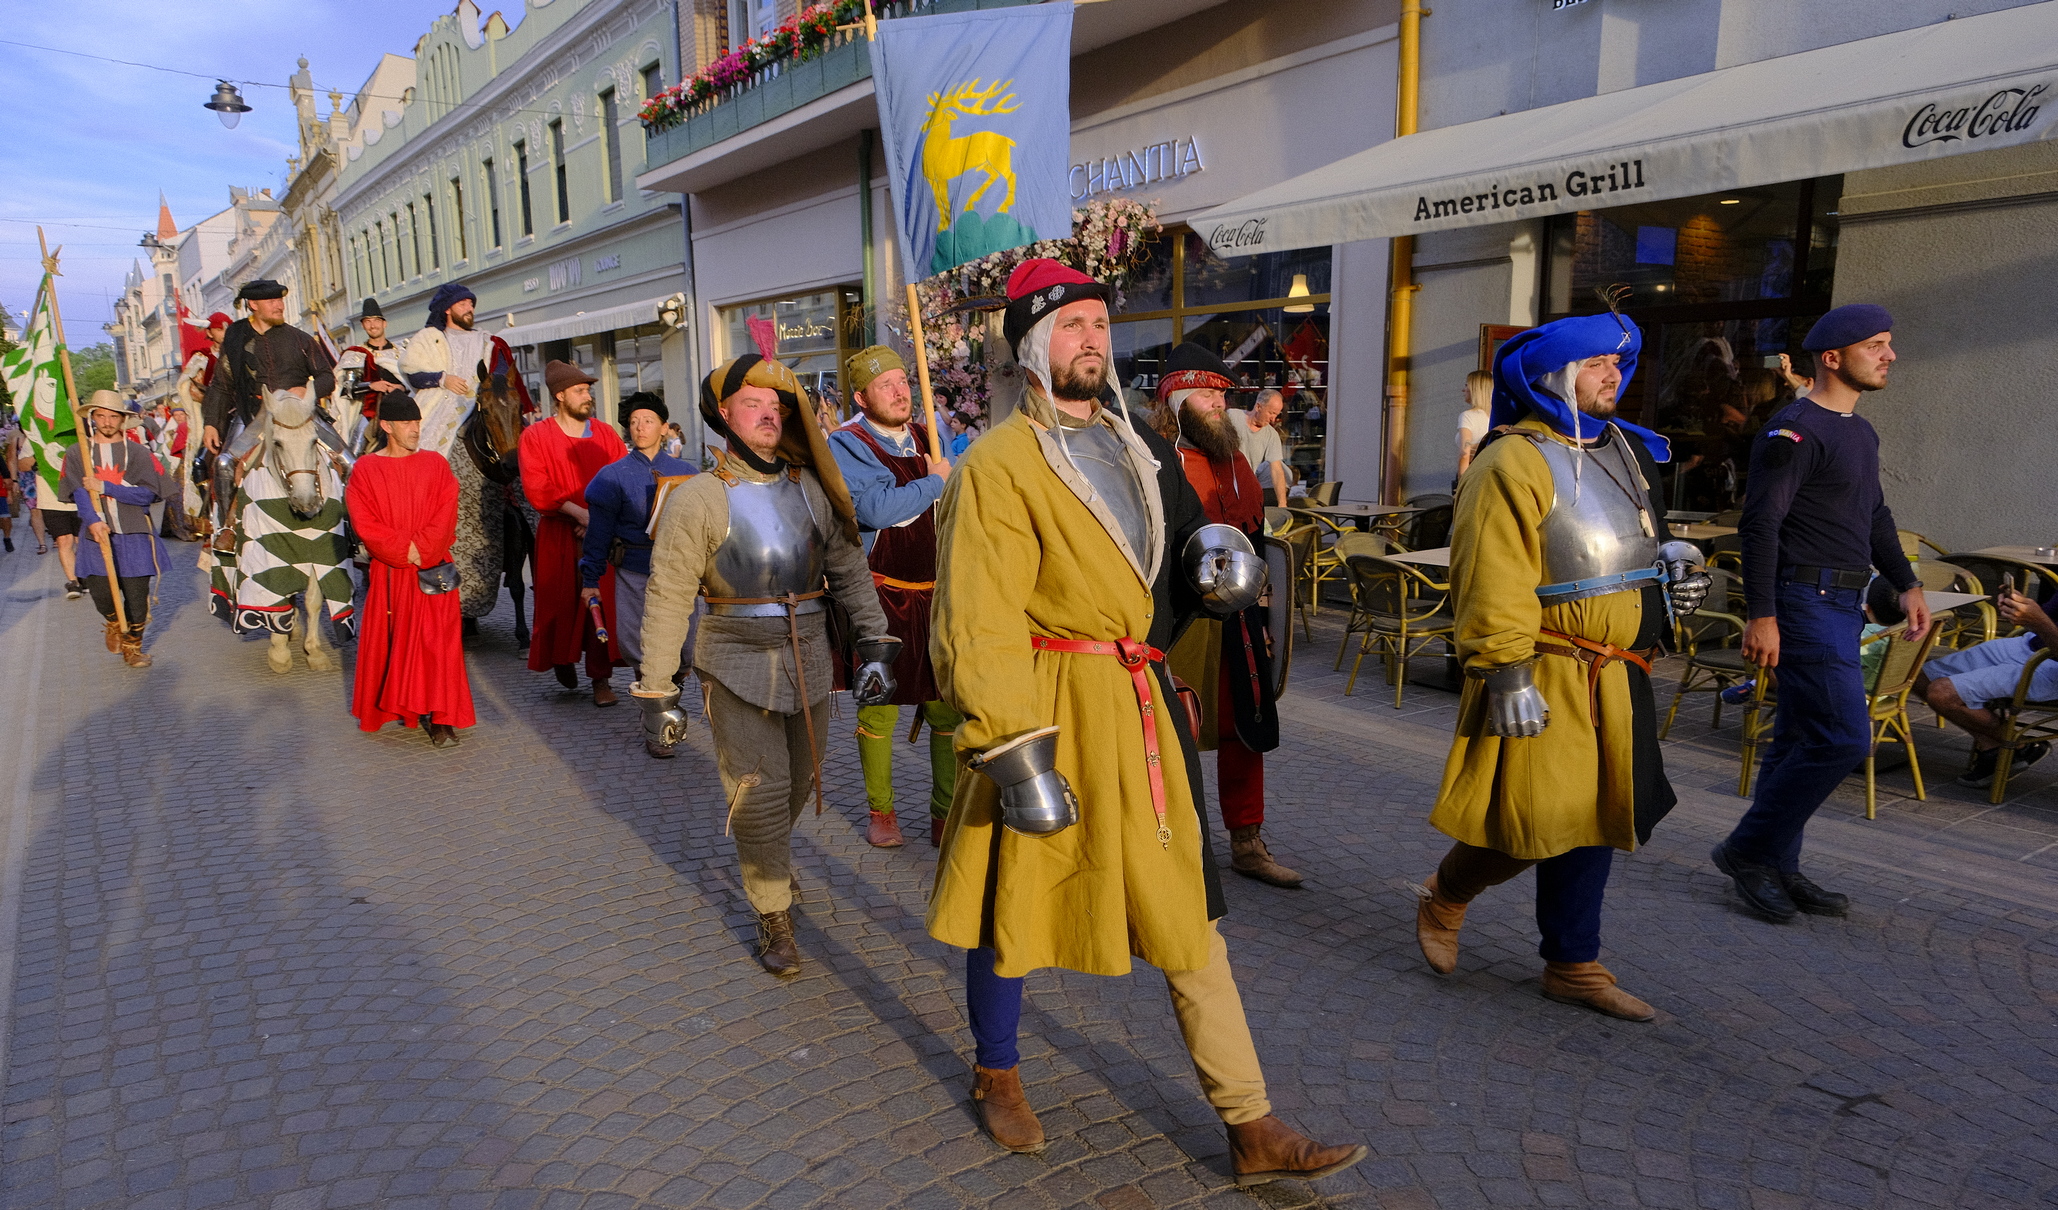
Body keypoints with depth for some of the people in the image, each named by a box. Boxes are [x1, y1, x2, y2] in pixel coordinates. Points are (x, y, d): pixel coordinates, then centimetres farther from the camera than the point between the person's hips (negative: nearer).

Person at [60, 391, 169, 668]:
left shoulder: (137, 452, 4)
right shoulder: (77, 453, 6)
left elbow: (147, 494, -7)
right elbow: (78, 493, -7)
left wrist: (105, 487, -15)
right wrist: (93, 521, -23)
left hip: (134, 534, -1)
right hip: (98, 533, 1)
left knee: (136, 594, 0)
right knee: (101, 593, -4)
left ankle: (133, 645, 20)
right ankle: (114, 622, 32)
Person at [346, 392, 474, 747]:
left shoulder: (436, 464, 6)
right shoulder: (365, 470, 3)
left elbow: (445, 516, -1)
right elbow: (365, 524, -3)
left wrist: (421, 551, -13)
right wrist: (405, 552, -12)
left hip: (434, 568, 0)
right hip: (388, 572, 0)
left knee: (436, 641, -5)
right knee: (389, 640, 7)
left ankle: (440, 717, -4)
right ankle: (387, 708, 22)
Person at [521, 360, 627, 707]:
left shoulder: (606, 433, 10)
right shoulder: (535, 436, 3)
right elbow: (536, 489, -7)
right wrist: (577, 512, -18)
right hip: (558, 536, -1)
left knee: (602, 604, -3)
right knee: (559, 603, 4)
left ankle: (601, 679, 3)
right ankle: (563, 659, 30)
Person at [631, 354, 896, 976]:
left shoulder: (812, 488, 4)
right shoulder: (698, 499, -8)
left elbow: (849, 570, 9)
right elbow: (667, 599, -7)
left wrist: (874, 646, 3)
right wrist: (657, 691, -8)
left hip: (808, 656, 4)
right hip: (738, 662, -4)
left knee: (799, 783, 17)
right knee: (759, 794, -2)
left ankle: (765, 858, 46)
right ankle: (773, 917, 16)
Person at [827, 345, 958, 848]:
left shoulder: (929, 438, 12)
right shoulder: (847, 445, -6)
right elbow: (876, 509, -22)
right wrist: (934, 483, -10)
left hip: (938, 596, 4)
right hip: (882, 598, -4)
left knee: (949, 709, 4)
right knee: (879, 708, 6)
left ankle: (947, 815, 17)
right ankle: (881, 811, 24)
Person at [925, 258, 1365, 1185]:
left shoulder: (1140, 448, 14)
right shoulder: (998, 464, -10)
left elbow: (1179, 562, 24)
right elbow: (980, 622, -16)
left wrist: (1218, 556, 0)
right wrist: (1016, 754, -21)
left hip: (1143, 702, 6)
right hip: (1052, 705, -6)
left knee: (1190, 908, 9)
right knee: (1015, 901, 10)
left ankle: (1252, 1129, 20)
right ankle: (996, 1074, 38)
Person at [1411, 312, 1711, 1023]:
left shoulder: (1624, 451, 15)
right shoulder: (1514, 463, -13)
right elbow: (1492, 584, -19)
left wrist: (1672, 568, 9)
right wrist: (1506, 673, -23)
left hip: (1616, 679, 9)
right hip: (1546, 678, -8)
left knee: (1592, 817, 13)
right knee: (1534, 820, -7)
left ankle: (1573, 966, 26)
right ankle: (1445, 897, 23)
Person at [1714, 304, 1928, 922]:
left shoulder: (1860, 431, 18)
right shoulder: (1795, 430, -12)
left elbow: (1875, 516, 27)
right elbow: (1761, 524, -18)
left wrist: (1906, 583, 17)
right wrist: (1762, 614, -23)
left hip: (1843, 604, 10)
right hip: (1807, 600, -10)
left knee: (1801, 739, 11)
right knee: (1844, 737, -12)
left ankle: (1776, 867, 18)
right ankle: (1749, 849, 0)